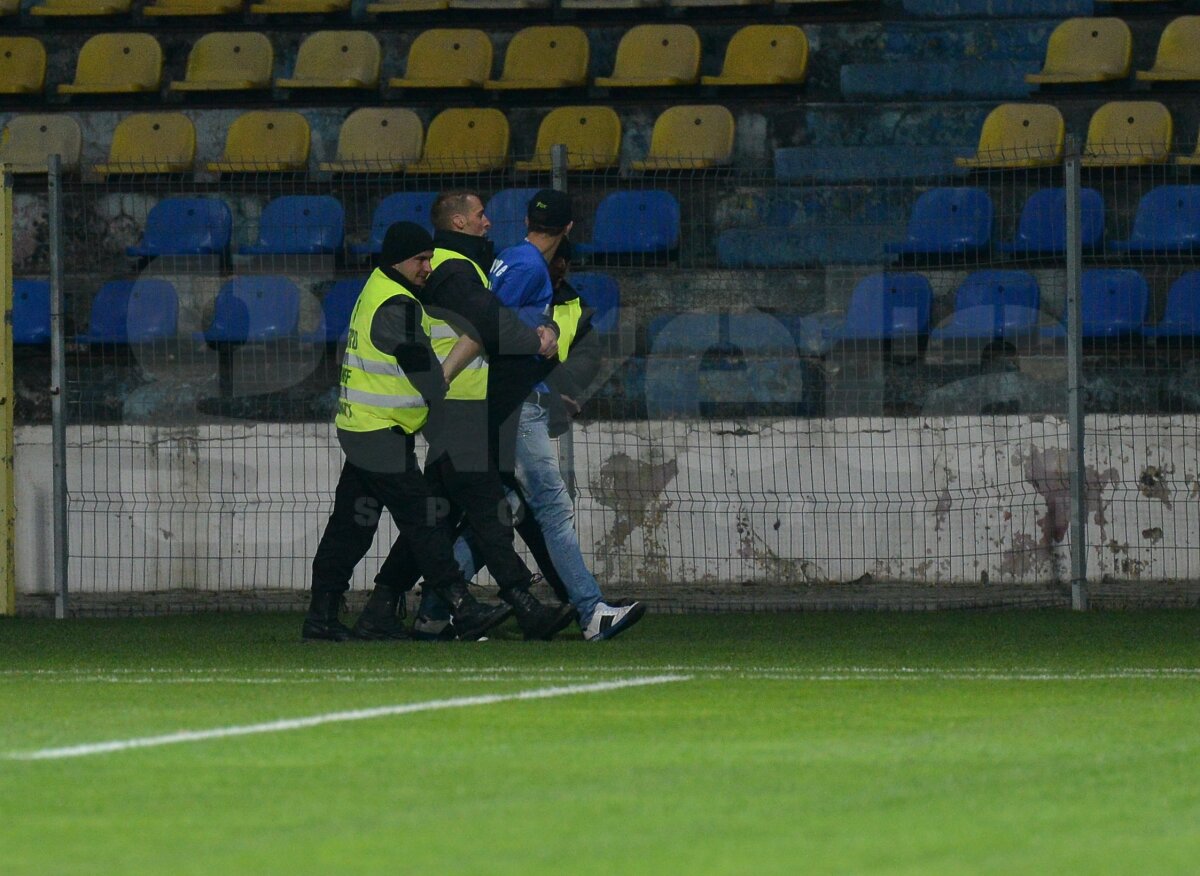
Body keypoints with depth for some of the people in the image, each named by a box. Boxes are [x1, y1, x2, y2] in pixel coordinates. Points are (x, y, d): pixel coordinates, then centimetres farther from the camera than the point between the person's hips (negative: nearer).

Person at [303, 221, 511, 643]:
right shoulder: (395, 307, -17)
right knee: (423, 521, -10)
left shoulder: (376, 292, 16)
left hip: (358, 429, 10)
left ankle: (321, 616, 12)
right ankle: (463, 610, -12)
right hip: (382, 434, -10)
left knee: (351, 523, 11)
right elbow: (423, 368, -15)